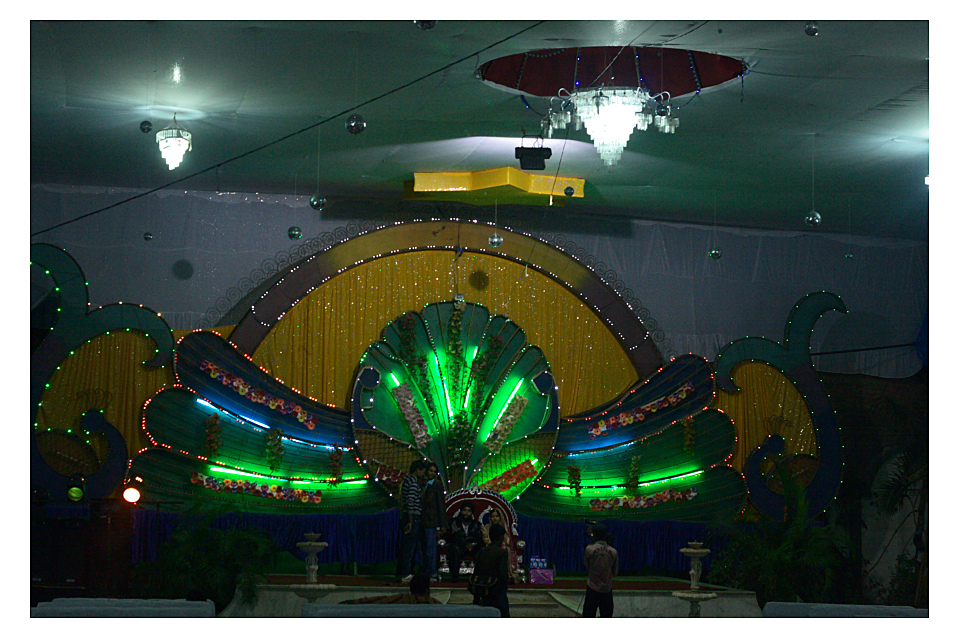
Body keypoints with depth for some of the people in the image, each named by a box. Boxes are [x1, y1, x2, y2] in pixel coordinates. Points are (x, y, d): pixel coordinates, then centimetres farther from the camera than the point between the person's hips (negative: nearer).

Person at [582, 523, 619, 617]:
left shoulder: (590, 549, -13)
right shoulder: (613, 552, -4)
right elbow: (615, 572, 5)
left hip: (593, 589, -3)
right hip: (607, 590, 3)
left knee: (588, 616, 4)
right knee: (607, 616, 11)